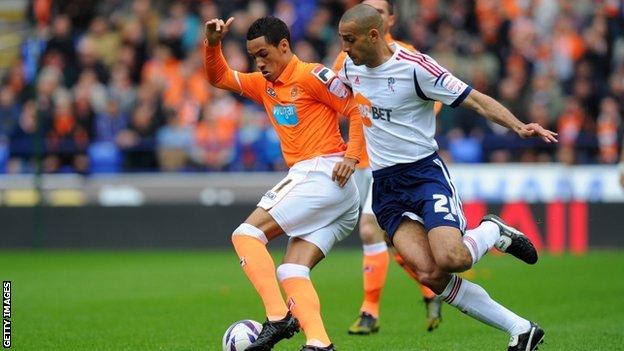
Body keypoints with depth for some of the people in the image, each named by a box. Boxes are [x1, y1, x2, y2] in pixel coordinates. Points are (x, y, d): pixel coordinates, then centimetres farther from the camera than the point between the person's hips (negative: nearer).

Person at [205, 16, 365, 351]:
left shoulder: (311, 76, -4)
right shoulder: (264, 85, 21)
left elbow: (358, 110, -7)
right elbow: (220, 78, 24)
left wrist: (350, 157, -16)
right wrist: (213, 44, 7)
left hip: (321, 175, -9)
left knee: (246, 233, -11)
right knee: (291, 273, -1)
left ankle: (277, 318, -23)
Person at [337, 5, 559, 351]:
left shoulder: (415, 66, -14)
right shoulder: (351, 66, 6)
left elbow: (475, 100, -15)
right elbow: (338, 87, 33)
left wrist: (519, 127, -28)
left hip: (424, 172, -5)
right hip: (384, 187, 5)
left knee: (450, 258, -29)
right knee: (429, 274, -17)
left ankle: (493, 231, 8)